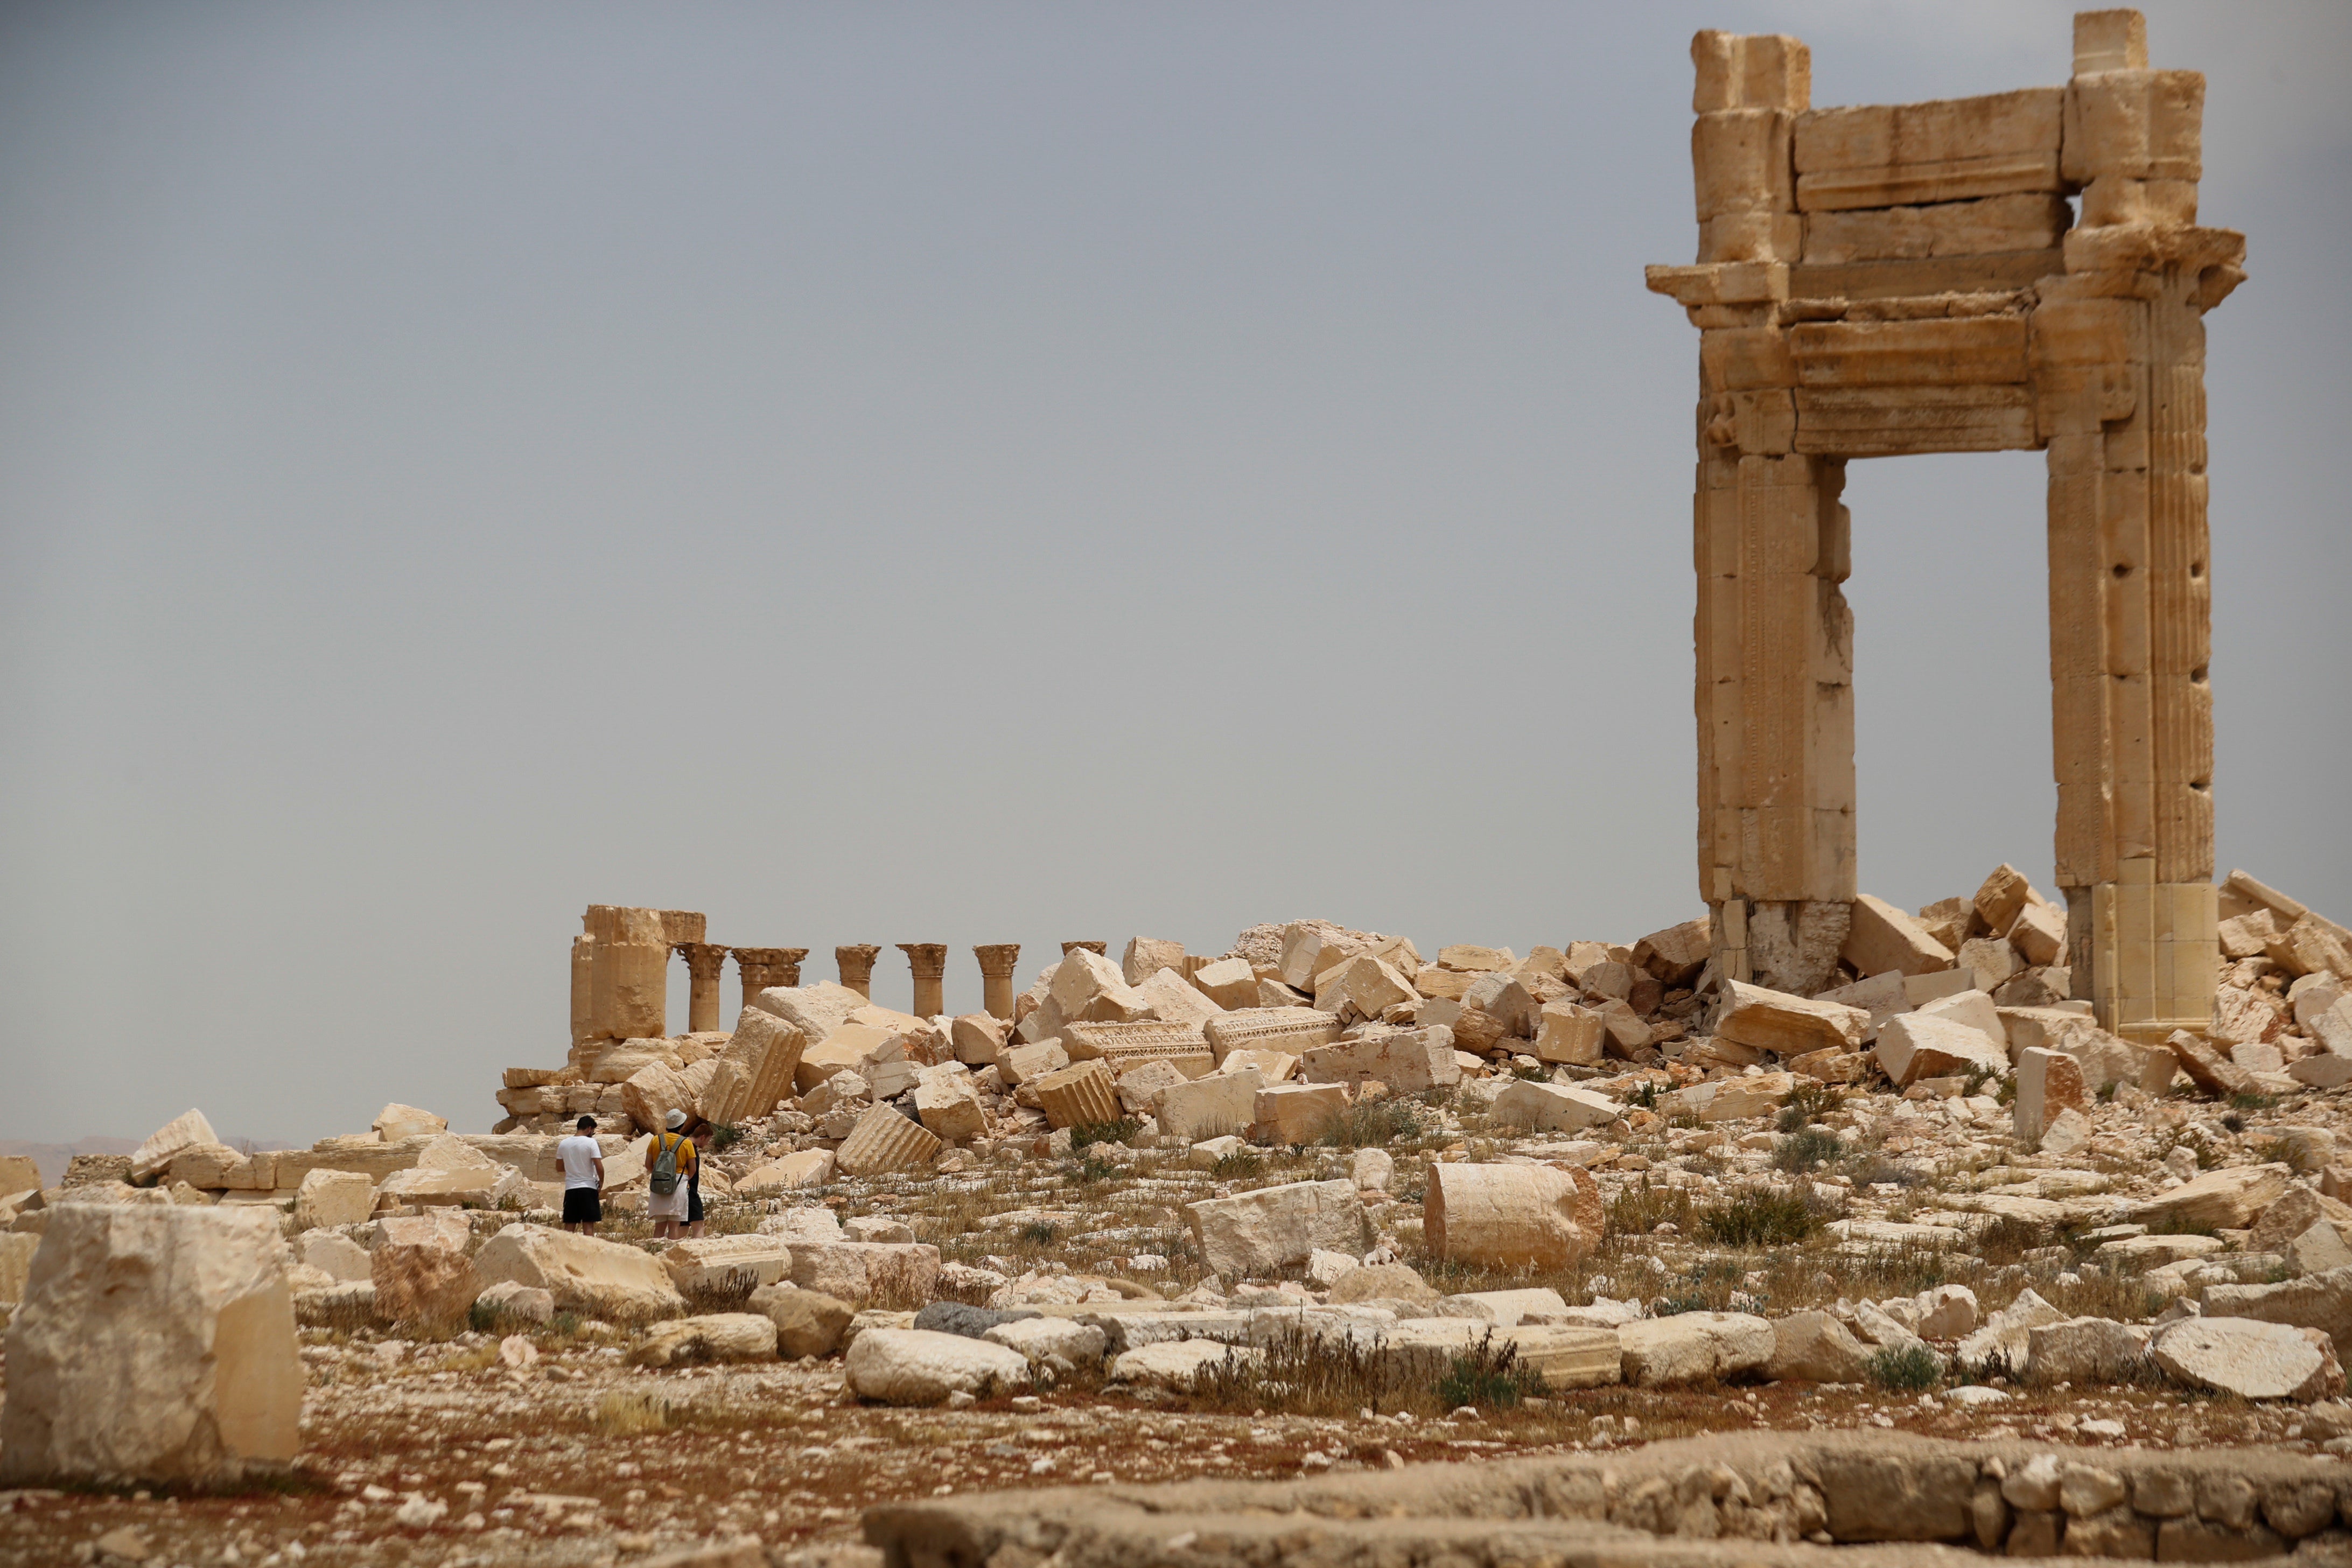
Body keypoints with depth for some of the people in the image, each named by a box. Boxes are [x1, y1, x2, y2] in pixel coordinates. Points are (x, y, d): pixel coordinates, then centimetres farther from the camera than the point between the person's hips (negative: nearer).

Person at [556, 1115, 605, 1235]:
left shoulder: (563, 1144, 5)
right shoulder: (591, 1143, -9)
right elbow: (599, 1166, -14)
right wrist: (601, 1182, 1)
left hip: (570, 1188, 4)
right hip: (588, 1187, -4)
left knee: (569, 1225, 7)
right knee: (588, 1225, -1)